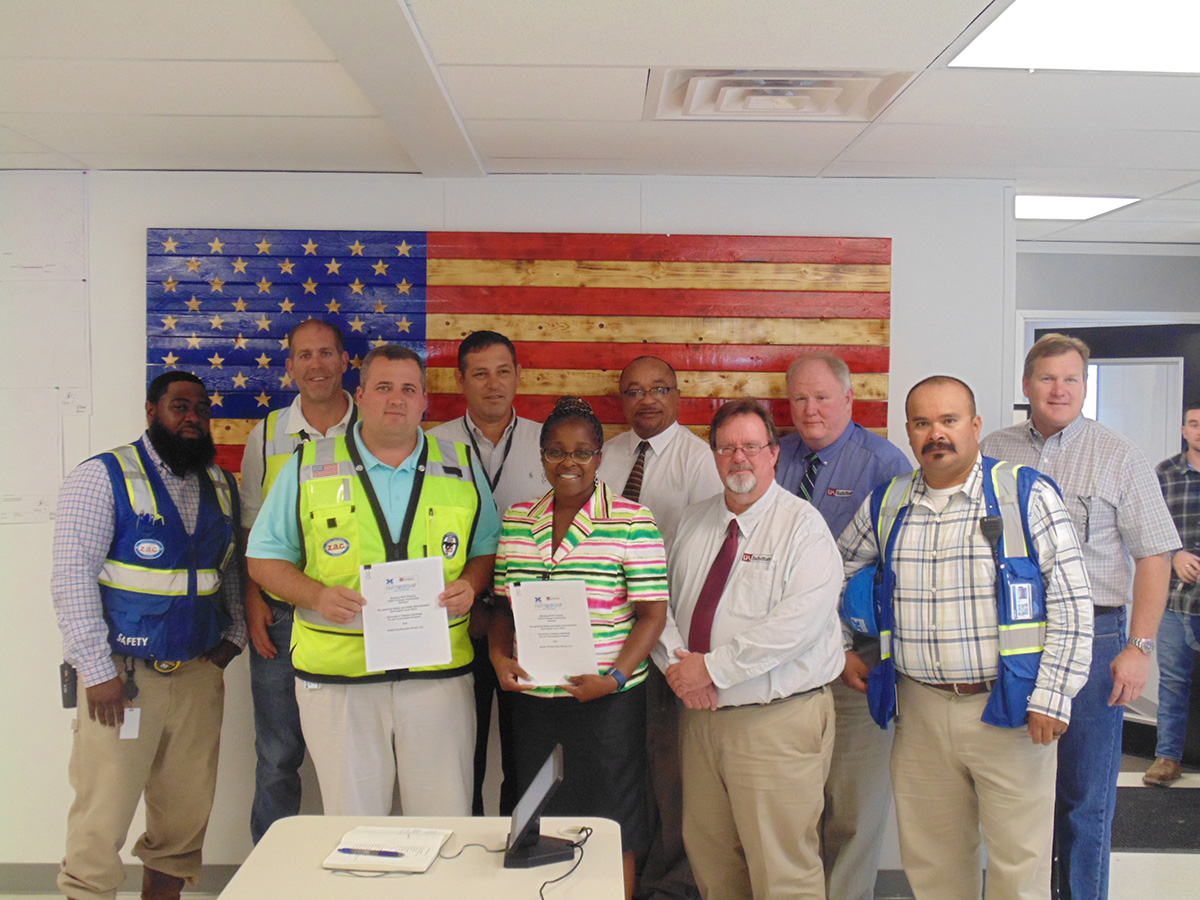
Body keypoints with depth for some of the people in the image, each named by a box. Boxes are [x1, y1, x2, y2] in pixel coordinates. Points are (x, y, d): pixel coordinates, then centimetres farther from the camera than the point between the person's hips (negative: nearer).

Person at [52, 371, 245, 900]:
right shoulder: (103, 477, -5)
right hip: (122, 675, -5)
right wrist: (98, 669, -15)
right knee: (102, 815, -1)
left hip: (199, 673, 5)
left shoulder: (222, 486, 12)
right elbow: (72, 577, -10)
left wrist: (234, 634, 8)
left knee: (186, 813, 11)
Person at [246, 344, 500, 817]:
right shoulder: (309, 467, 4)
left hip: (438, 675, 1)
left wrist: (469, 584, -7)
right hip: (336, 677, -1)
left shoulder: (461, 467, 9)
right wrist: (315, 595, -12)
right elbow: (265, 557, 6)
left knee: (445, 827, 7)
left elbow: (487, 547, 15)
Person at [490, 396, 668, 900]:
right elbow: (502, 605, 13)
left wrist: (615, 677, -19)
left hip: (606, 702, -4)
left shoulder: (632, 523, -6)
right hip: (531, 699, 4)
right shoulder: (516, 521, 8)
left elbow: (652, 613, -8)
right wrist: (499, 656, -4)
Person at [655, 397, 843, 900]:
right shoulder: (693, 522, 12)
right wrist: (676, 664, -7)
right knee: (707, 853, 14)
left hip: (779, 722, -5)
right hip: (700, 713, 6)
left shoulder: (803, 526, -8)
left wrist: (712, 667, -17)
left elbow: (795, 623, -19)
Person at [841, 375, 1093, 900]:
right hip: (919, 712, 3)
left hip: (1008, 708, -3)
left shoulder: (1027, 496, -3)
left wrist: (1051, 698, -11)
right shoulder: (885, 506, 7)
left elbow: (1071, 603, -5)